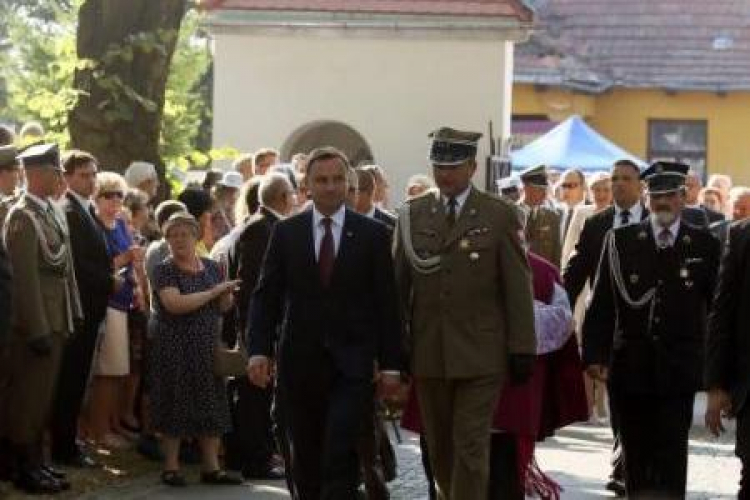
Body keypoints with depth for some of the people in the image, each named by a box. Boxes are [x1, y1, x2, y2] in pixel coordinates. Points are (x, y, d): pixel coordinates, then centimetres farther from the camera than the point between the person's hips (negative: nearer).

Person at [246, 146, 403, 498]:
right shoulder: (285, 233, 6)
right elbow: (266, 296, 5)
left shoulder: (373, 235, 3)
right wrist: (258, 350, -7)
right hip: (300, 362, 2)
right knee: (305, 456, 9)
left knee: (340, 454, -13)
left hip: (351, 364, -2)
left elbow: (386, 302, 3)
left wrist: (390, 364, -1)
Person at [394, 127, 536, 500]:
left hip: (481, 356, -3)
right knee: (439, 447, 10)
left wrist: (523, 350, -4)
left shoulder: (500, 216, -1)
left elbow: (518, 287, -1)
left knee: (471, 447, -5)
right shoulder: (412, 215, 7)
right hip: (428, 354, 3)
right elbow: (399, 285, 9)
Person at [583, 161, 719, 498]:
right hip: (630, 370, 2)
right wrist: (594, 355, -5)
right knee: (635, 458, 9)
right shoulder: (620, 241, 5)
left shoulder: (704, 246, 3)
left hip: (678, 373, -1)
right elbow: (601, 305, 4)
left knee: (671, 459, -6)